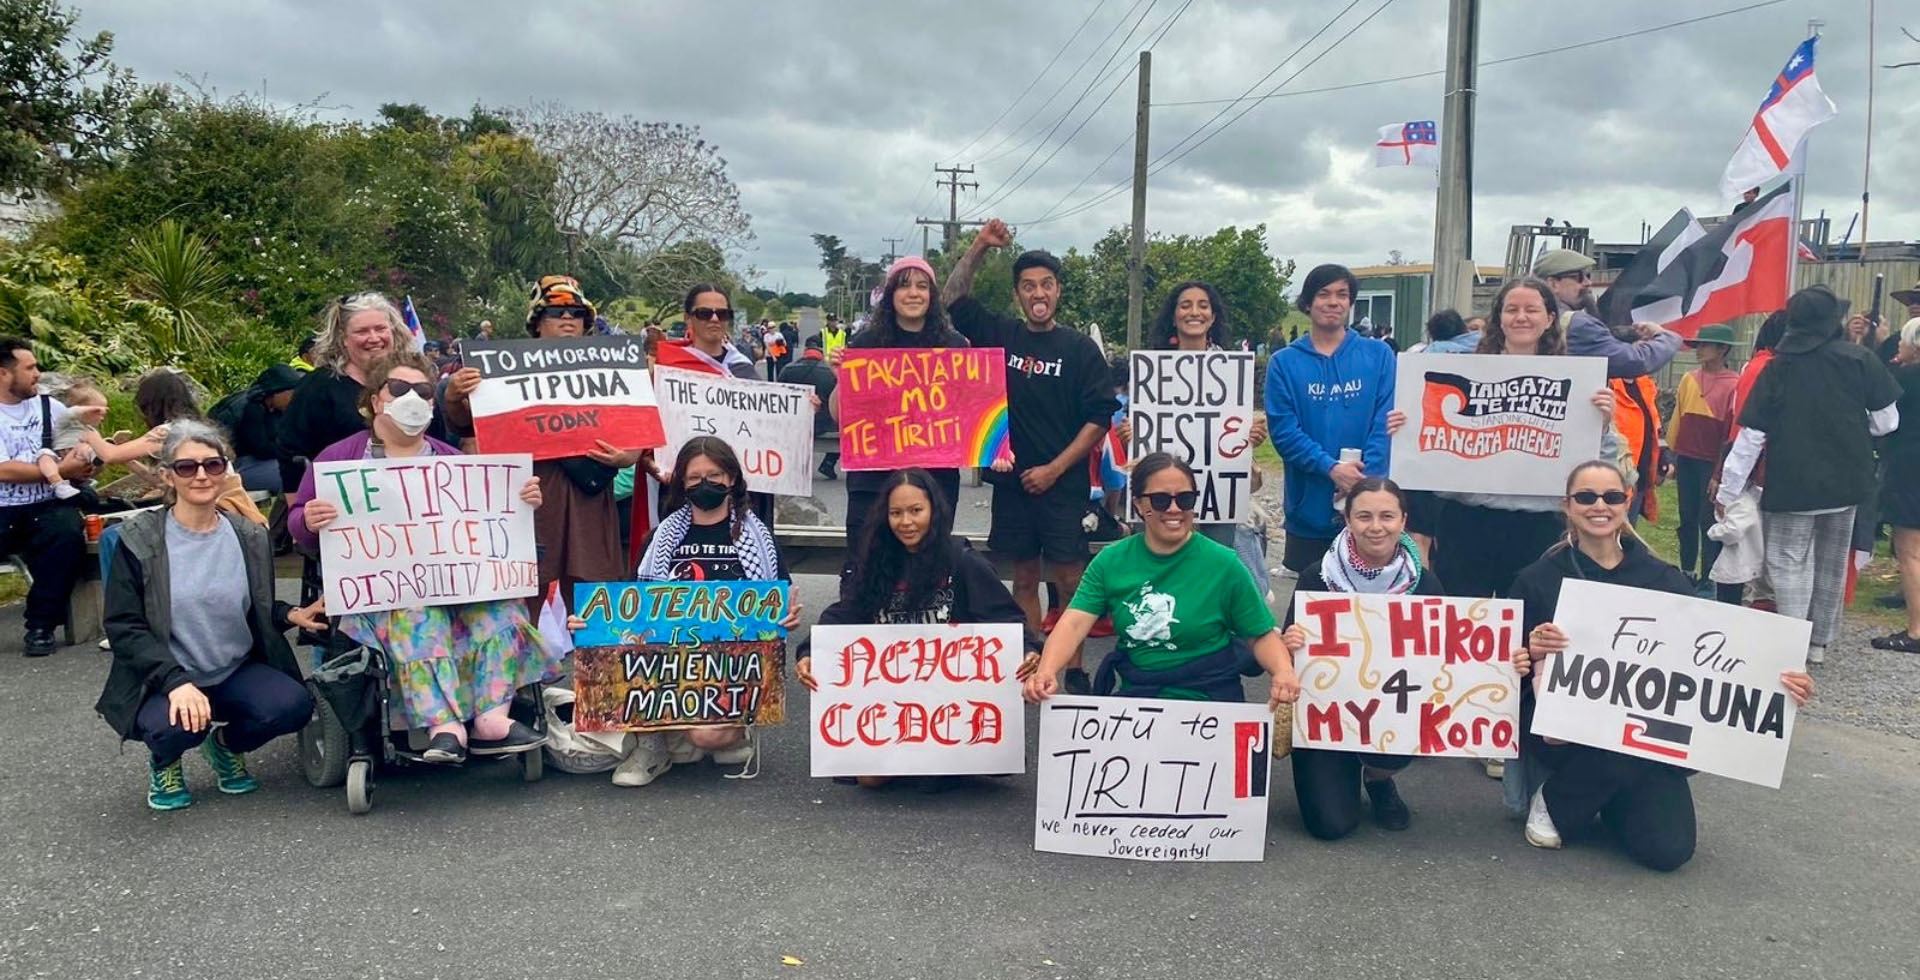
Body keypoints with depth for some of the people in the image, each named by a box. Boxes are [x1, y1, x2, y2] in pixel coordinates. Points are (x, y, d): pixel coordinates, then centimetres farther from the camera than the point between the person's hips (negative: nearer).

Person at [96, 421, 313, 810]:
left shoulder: (250, 537, 3)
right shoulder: (140, 539, -7)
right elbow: (123, 627, -11)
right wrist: (176, 681, -25)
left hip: (237, 672, 3)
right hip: (163, 680, -3)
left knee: (293, 705, -26)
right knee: (175, 728, -36)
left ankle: (227, 744, 10)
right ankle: (164, 761, 6)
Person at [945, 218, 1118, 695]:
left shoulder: (1080, 348, 0)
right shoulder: (1000, 335, 8)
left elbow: (1099, 417, -4)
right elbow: (954, 298, 10)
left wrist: (1054, 469, -9)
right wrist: (979, 246, -1)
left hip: (1063, 484, -3)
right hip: (1012, 481, 3)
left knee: (1069, 580, -5)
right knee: (1023, 579, 9)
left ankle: (1074, 670, 3)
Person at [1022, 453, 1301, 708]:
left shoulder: (1224, 565, -5)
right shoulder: (1110, 561, 1)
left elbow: (1261, 635, 1)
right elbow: (1074, 623, -9)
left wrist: (1283, 672, -21)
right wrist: (1047, 671, -28)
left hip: (1208, 702, -2)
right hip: (1134, 698, 2)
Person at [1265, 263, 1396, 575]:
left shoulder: (1378, 356, 4)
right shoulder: (1285, 362, 3)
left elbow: (1385, 424, -4)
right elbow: (1283, 430, -6)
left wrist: (1363, 479, -18)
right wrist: (1331, 468, -19)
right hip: (1308, 510, 0)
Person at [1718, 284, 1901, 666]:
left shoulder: (1779, 367, -5)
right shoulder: (1861, 360, -4)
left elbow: (1751, 436, -8)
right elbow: (1886, 421, -1)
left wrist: (1727, 490, -5)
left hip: (1793, 484, -2)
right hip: (1846, 482, 3)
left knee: (1789, 563, 1)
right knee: (1832, 563, 16)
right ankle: (1819, 642, 24)